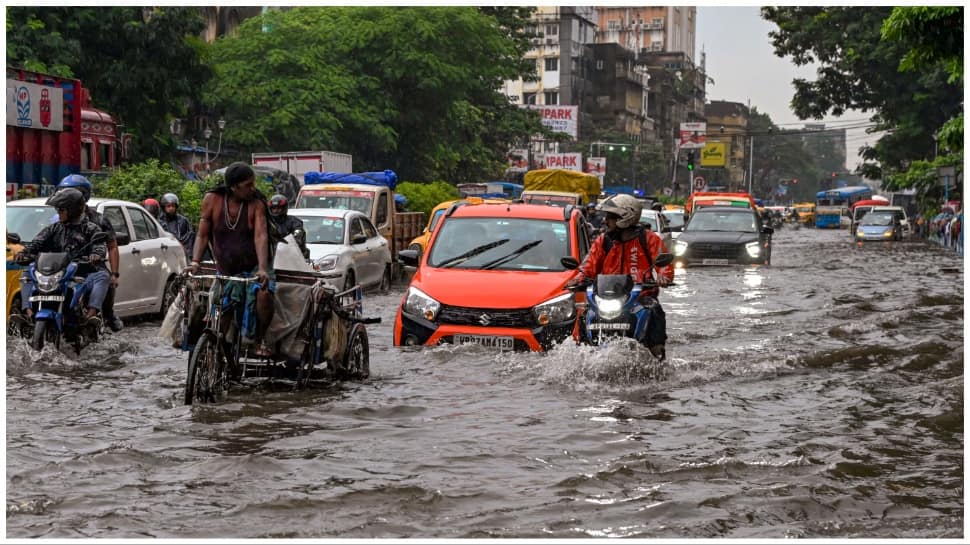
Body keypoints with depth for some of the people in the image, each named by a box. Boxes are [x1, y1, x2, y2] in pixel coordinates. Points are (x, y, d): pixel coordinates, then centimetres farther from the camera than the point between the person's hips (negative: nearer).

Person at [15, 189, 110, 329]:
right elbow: (38, 242, 4)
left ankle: (92, 313, -45)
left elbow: (100, 245, -10)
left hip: (83, 277, -4)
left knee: (102, 276, -32)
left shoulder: (90, 228, 7)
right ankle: (28, 311, -23)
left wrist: (97, 254, -36)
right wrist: (24, 252, -18)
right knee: (27, 277, -7)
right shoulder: (54, 229, 18)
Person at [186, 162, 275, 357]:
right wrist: (194, 262, -17)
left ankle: (260, 340, -12)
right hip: (227, 271, 2)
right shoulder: (212, 200, -6)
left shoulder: (256, 204, -10)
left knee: (264, 294, -31)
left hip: (254, 267, -2)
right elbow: (202, 235, -1)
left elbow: (261, 236, -21)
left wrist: (262, 269, -35)